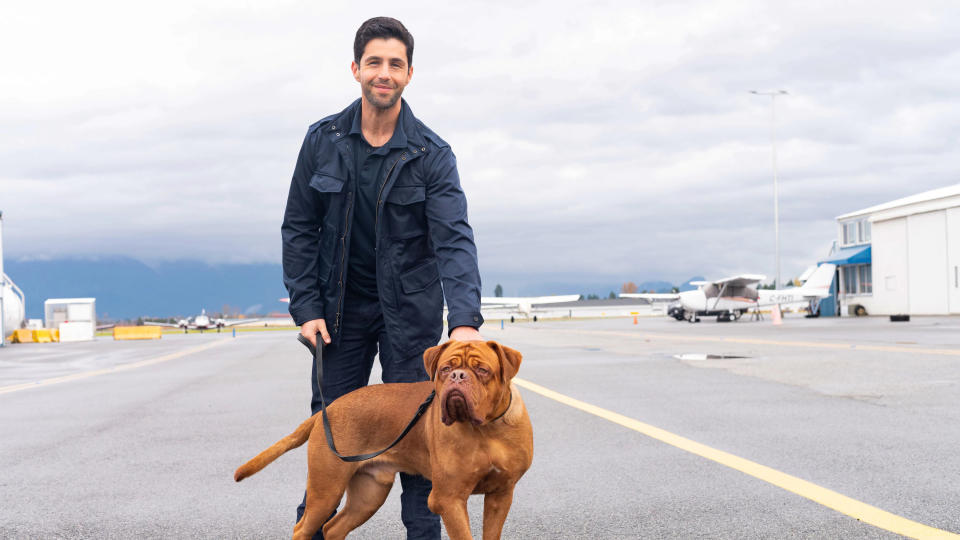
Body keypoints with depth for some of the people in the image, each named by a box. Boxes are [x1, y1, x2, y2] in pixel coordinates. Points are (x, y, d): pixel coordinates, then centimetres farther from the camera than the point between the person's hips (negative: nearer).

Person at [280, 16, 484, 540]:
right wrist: (306, 307, -6)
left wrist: (465, 319, -34)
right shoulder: (322, 140, -3)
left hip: (411, 310, -1)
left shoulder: (432, 154, -9)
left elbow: (454, 238, -19)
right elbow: (298, 229, 2)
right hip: (340, 309, 2)